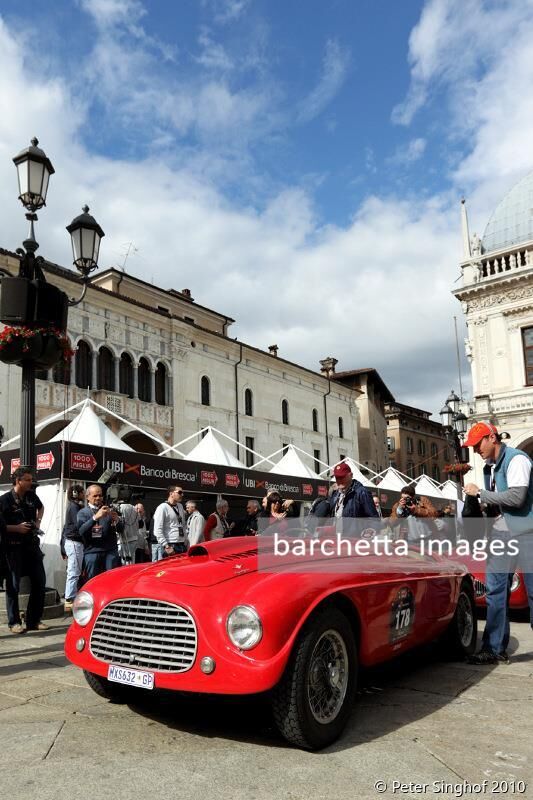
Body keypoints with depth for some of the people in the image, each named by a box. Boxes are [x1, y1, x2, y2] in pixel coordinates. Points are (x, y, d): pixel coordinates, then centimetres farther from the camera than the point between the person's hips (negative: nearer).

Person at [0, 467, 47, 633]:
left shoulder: (32, 496, 6)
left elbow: (40, 507, 28)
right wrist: (16, 528, -17)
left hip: (32, 544, 6)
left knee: (40, 582, 6)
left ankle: (34, 621, 17)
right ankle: (14, 622, 14)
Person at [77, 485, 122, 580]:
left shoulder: (109, 510, 15)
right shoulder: (83, 512, 8)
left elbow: (120, 529, 8)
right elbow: (81, 530, -10)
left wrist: (116, 520, -15)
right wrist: (95, 517, -23)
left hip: (111, 551, 2)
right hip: (92, 552, -2)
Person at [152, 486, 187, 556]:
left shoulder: (180, 506, 15)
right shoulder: (162, 508, -8)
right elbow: (157, 530, -14)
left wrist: (185, 542, 14)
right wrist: (166, 546, -18)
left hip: (182, 546, 7)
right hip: (171, 546, -7)